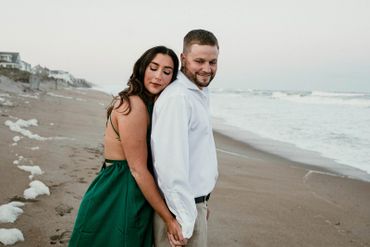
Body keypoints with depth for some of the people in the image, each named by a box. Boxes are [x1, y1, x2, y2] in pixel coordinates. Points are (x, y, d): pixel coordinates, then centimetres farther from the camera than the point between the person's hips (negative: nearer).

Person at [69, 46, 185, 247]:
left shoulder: (149, 105, 10)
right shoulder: (133, 105, -20)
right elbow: (138, 169, -20)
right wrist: (169, 219, -15)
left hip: (133, 195, 9)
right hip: (116, 199, -9)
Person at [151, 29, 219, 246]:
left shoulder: (200, 96, 11)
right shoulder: (177, 98, -21)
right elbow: (171, 165, -27)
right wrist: (185, 222, -26)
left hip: (195, 201, 9)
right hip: (181, 208, -9)